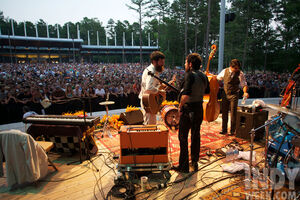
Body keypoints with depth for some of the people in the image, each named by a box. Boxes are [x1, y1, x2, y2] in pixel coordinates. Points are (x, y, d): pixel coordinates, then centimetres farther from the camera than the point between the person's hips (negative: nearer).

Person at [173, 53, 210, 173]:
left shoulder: (189, 75, -17)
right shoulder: (204, 76, 7)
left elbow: (186, 94, -27)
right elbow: (207, 92, 18)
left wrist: (180, 106, -14)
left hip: (188, 109, -8)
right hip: (199, 109, 8)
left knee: (183, 137, 4)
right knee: (196, 136, 18)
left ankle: (184, 166, 13)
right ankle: (195, 162, 31)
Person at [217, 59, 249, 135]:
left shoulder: (240, 73, -9)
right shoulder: (224, 71, -2)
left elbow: (244, 84, -7)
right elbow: (217, 78, 14)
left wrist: (245, 92, -23)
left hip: (234, 95, -3)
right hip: (225, 94, 3)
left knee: (233, 113, 1)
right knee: (224, 112, 9)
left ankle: (232, 130, 15)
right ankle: (224, 129, 23)